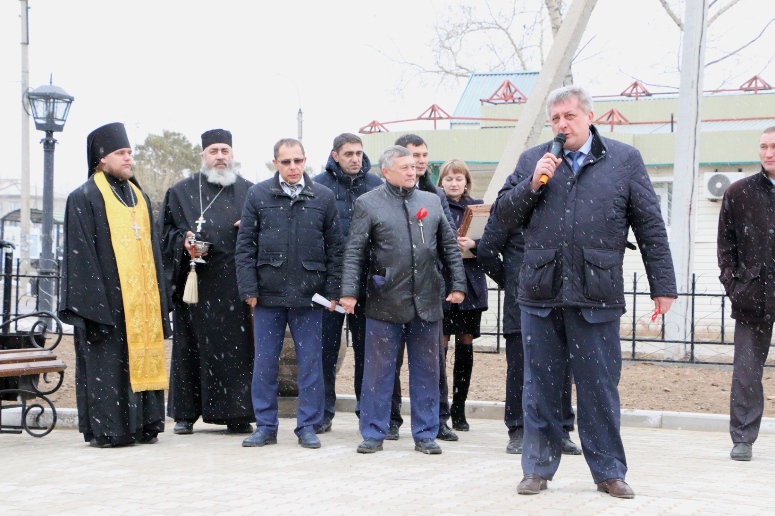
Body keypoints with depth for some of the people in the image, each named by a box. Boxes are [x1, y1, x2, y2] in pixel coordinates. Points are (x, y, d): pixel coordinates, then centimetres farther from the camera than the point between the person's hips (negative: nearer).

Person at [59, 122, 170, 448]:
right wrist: (93, 300, -16)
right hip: (107, 297, -6)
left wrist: (158, 295, 11)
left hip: (141, 298, 6)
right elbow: (80, 253, -9)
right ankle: (105, 429, 0)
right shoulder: (84, 198, -2)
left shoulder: (139, 197, 18)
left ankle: (144, 425, 9)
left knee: (143, 357, 4)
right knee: (107, 363, -5)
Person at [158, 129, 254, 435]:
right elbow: (165, 232, 11)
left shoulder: (248, 192, 13)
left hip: (234, 286, 0)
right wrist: (183, 242, -8)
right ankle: (185, 413, 8)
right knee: (190, 347, 0)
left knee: (236, 346, -2)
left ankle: (236, 414, 4)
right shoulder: (181, 192, 12)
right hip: (194, 283, 0)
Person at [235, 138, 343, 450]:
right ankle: (265, 427, 16)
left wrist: (332, 291, 0)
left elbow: (335, 248, 6)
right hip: (268, 294, 0)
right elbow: (245, 245, 3)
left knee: (310, 363, 4)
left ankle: (307, 426, 13)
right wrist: (249, 289, -4)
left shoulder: (323, 198, 5)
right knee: (264, 363, 6)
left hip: (309, 295, 0)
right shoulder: (258, 195, 3)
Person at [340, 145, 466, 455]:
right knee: (378, 371, 3)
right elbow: (354, 252, -4)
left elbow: (449, 247, 14)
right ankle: (374, 433, 13)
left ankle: (425, 434, 17)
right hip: (385, 302, -3)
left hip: (426, 302, 3)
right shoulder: (368, 204, 1)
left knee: (426, 371, 8)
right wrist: (349, 291, -12)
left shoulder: (432, 202, 12)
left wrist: (458, 284, 6)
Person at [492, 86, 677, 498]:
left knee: (600, 388, 4)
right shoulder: (532, 161, 11)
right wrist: (532, 184, -6)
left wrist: (663, 285, 0)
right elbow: (502, 214, 10)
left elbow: (650, 226, 4)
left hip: (597, 294, -2)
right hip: (540, 293, 2)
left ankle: (608, 471, 16)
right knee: (540, 386, 8)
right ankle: (538, 468, 19)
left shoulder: (625, 160, 5)